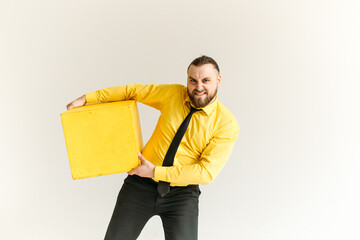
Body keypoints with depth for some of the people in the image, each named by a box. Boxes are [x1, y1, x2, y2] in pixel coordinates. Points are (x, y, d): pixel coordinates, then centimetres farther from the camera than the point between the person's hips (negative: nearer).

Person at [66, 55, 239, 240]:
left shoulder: (227, 123, -11)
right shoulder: (173, 94, -1)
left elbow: (207, 172, -16)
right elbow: (133, 91, 9)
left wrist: (156, 172, -18)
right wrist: (86, 98, 8)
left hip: (182, 193, -2)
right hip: (141, 183, 2)